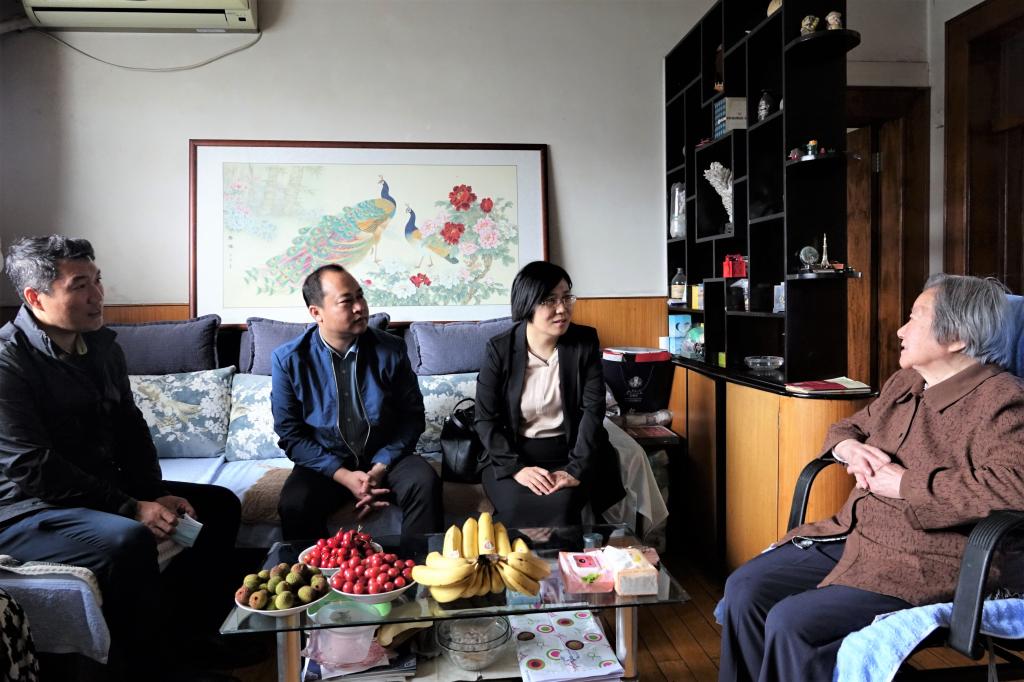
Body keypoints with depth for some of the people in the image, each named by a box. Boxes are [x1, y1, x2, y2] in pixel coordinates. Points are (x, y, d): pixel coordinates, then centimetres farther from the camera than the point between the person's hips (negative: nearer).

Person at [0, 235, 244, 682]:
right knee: (129, 540, -35)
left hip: (106, 489, 8)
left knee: (220, 505, 3)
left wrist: (154, 495, -4)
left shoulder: (103, 346, 6)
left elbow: (130, 428, 11)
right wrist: (131, 508, -24)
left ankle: (192, 636, 12)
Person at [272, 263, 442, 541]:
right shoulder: (288, 359, -9)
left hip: (385, 457, 1)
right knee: (294, 504, -30)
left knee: (424, 484, -28)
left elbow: (412, 416, 0)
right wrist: (342, 475, -17)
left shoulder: (391, 350, -8)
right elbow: (290, 434, -5)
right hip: (325, 463, 0)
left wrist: (381, 468, -14)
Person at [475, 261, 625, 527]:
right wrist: (516, 467, -18)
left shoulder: (585, 342, -4)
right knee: (518, 508, -28)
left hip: (568, 453, 1)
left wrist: (576, 470, -18)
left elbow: (593, 410, -8)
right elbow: (486, 418, -6)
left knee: (560, 506, -28)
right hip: (511, 455, 0)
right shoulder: (499, 349, -6)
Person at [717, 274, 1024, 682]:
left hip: (926, 566, -8)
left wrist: (904, 483, -20)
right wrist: (848, 446, 2)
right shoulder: (903, 383, 14)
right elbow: (849, 426, 27)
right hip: (853, 537, 8)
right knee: (745, 588, -4)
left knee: (792, 623, -22)